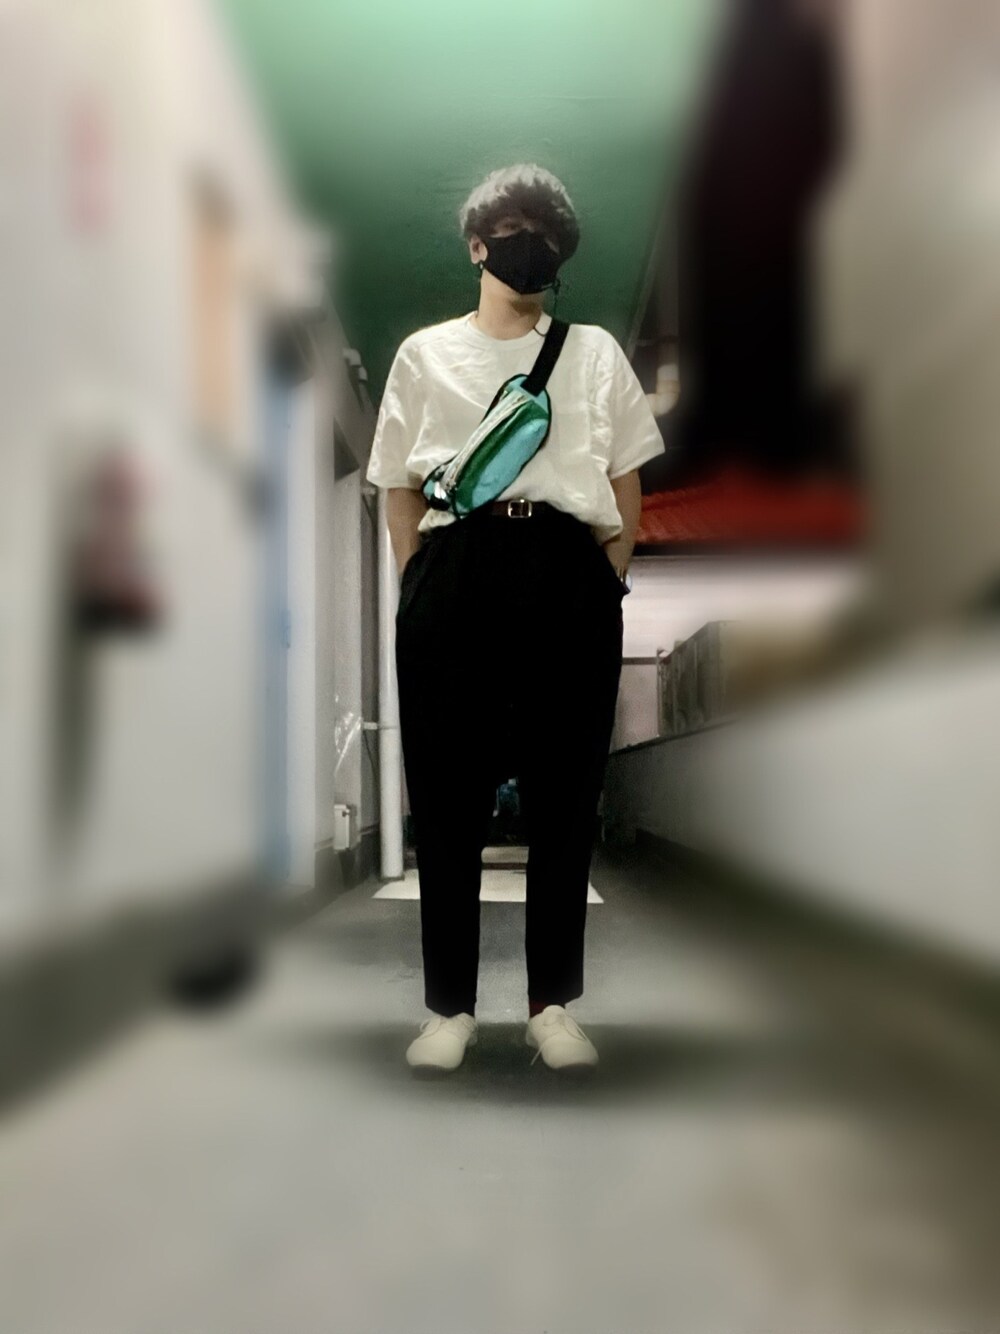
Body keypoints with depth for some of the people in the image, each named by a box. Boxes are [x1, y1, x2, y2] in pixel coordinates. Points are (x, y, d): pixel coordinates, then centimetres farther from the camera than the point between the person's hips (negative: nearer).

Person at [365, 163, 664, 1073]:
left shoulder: (595, 352, 18)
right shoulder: (425, 354, 17)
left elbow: (627, 489, 14)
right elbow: (401, 490, 13)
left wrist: (608, 587, 3)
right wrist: (418, 589, 1)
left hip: (568, 575, 1)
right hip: (455, 574, 0)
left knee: (565, 793, 2)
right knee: (447, 793, 0)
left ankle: (554, 1004, 15)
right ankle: (450, 1006, 13)